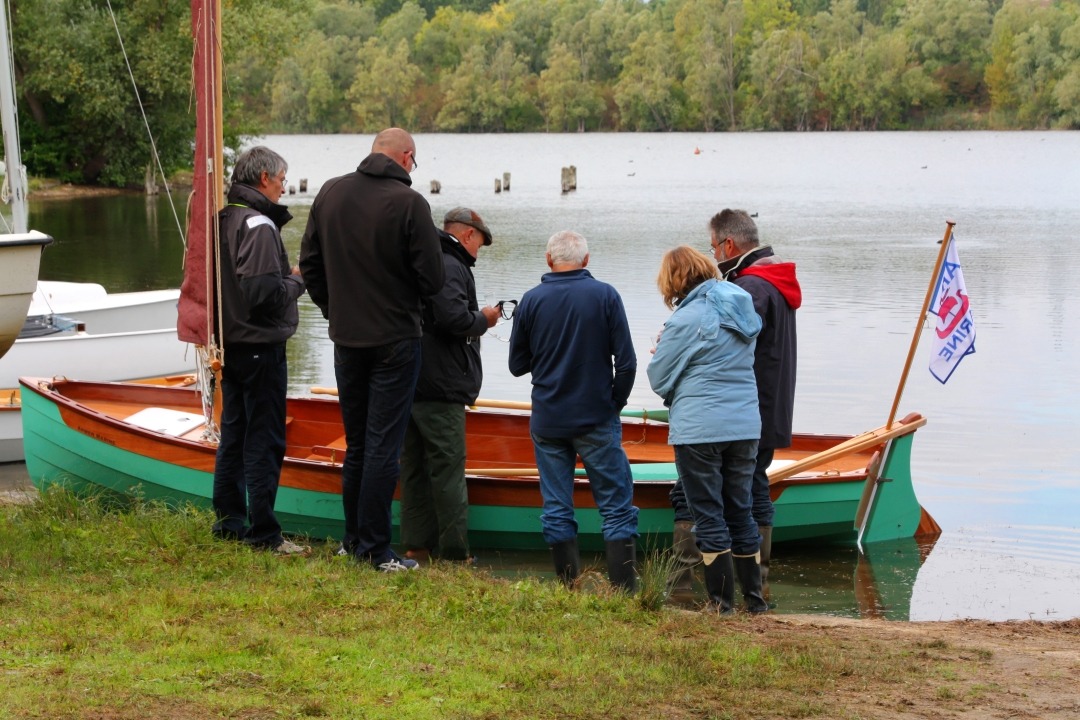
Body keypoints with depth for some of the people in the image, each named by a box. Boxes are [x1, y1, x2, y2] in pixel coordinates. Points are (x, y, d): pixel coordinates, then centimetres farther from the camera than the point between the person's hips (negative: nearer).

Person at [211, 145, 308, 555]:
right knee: (264, 440, -6)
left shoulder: (223, 219, 10)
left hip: (230, 344, 9)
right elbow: (263, 291, -25)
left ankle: (228, 521, 23)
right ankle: (263, 533, -4)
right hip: (260, 347, -9)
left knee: (234, 433, 16)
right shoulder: (259, 225, -18)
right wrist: (297, 281, -7)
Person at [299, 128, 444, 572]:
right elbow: (432, 279, -13)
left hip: (345, 340, 5)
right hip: (394, 341, -5)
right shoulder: (409, 202, -15)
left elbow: (310, 263, 9)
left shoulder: (330, 193, 1)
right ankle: (375, 551, 1)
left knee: (356, 444, 16)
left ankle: (353, 539, 23)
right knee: (383, 447, -1)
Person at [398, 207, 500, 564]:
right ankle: (454, 551, -3)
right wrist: (483, 319, -7)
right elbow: (453, 318, -26)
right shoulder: (450, 267, -14)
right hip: (441, 387, -9)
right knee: (448, 468, -5)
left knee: (415, 467, 12)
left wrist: (475, 320, 14)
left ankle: (416, 544, 14)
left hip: (409, 383, 9)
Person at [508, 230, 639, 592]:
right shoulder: (605, 296, -6)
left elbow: (517, 365, 5)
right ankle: (624, 589, -4)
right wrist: (616, 402, 8)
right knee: (617, 507, 2)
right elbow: (626, 361, -7)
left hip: (547, 422, 2)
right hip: (597, 420, -2)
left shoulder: (531, 300, -2)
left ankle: (571, 587, 6)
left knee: (557, 509, 7)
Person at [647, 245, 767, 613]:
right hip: (746, 427, 7)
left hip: (700, 431, -7)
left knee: (709, 517, 1)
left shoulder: (685, 320, -12)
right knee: (740, 511, 15)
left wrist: (660, 351, 15)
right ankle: (754, 600, 18)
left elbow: (659, 379, -5)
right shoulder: (742, 309, 9)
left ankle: (722, 602, 3)